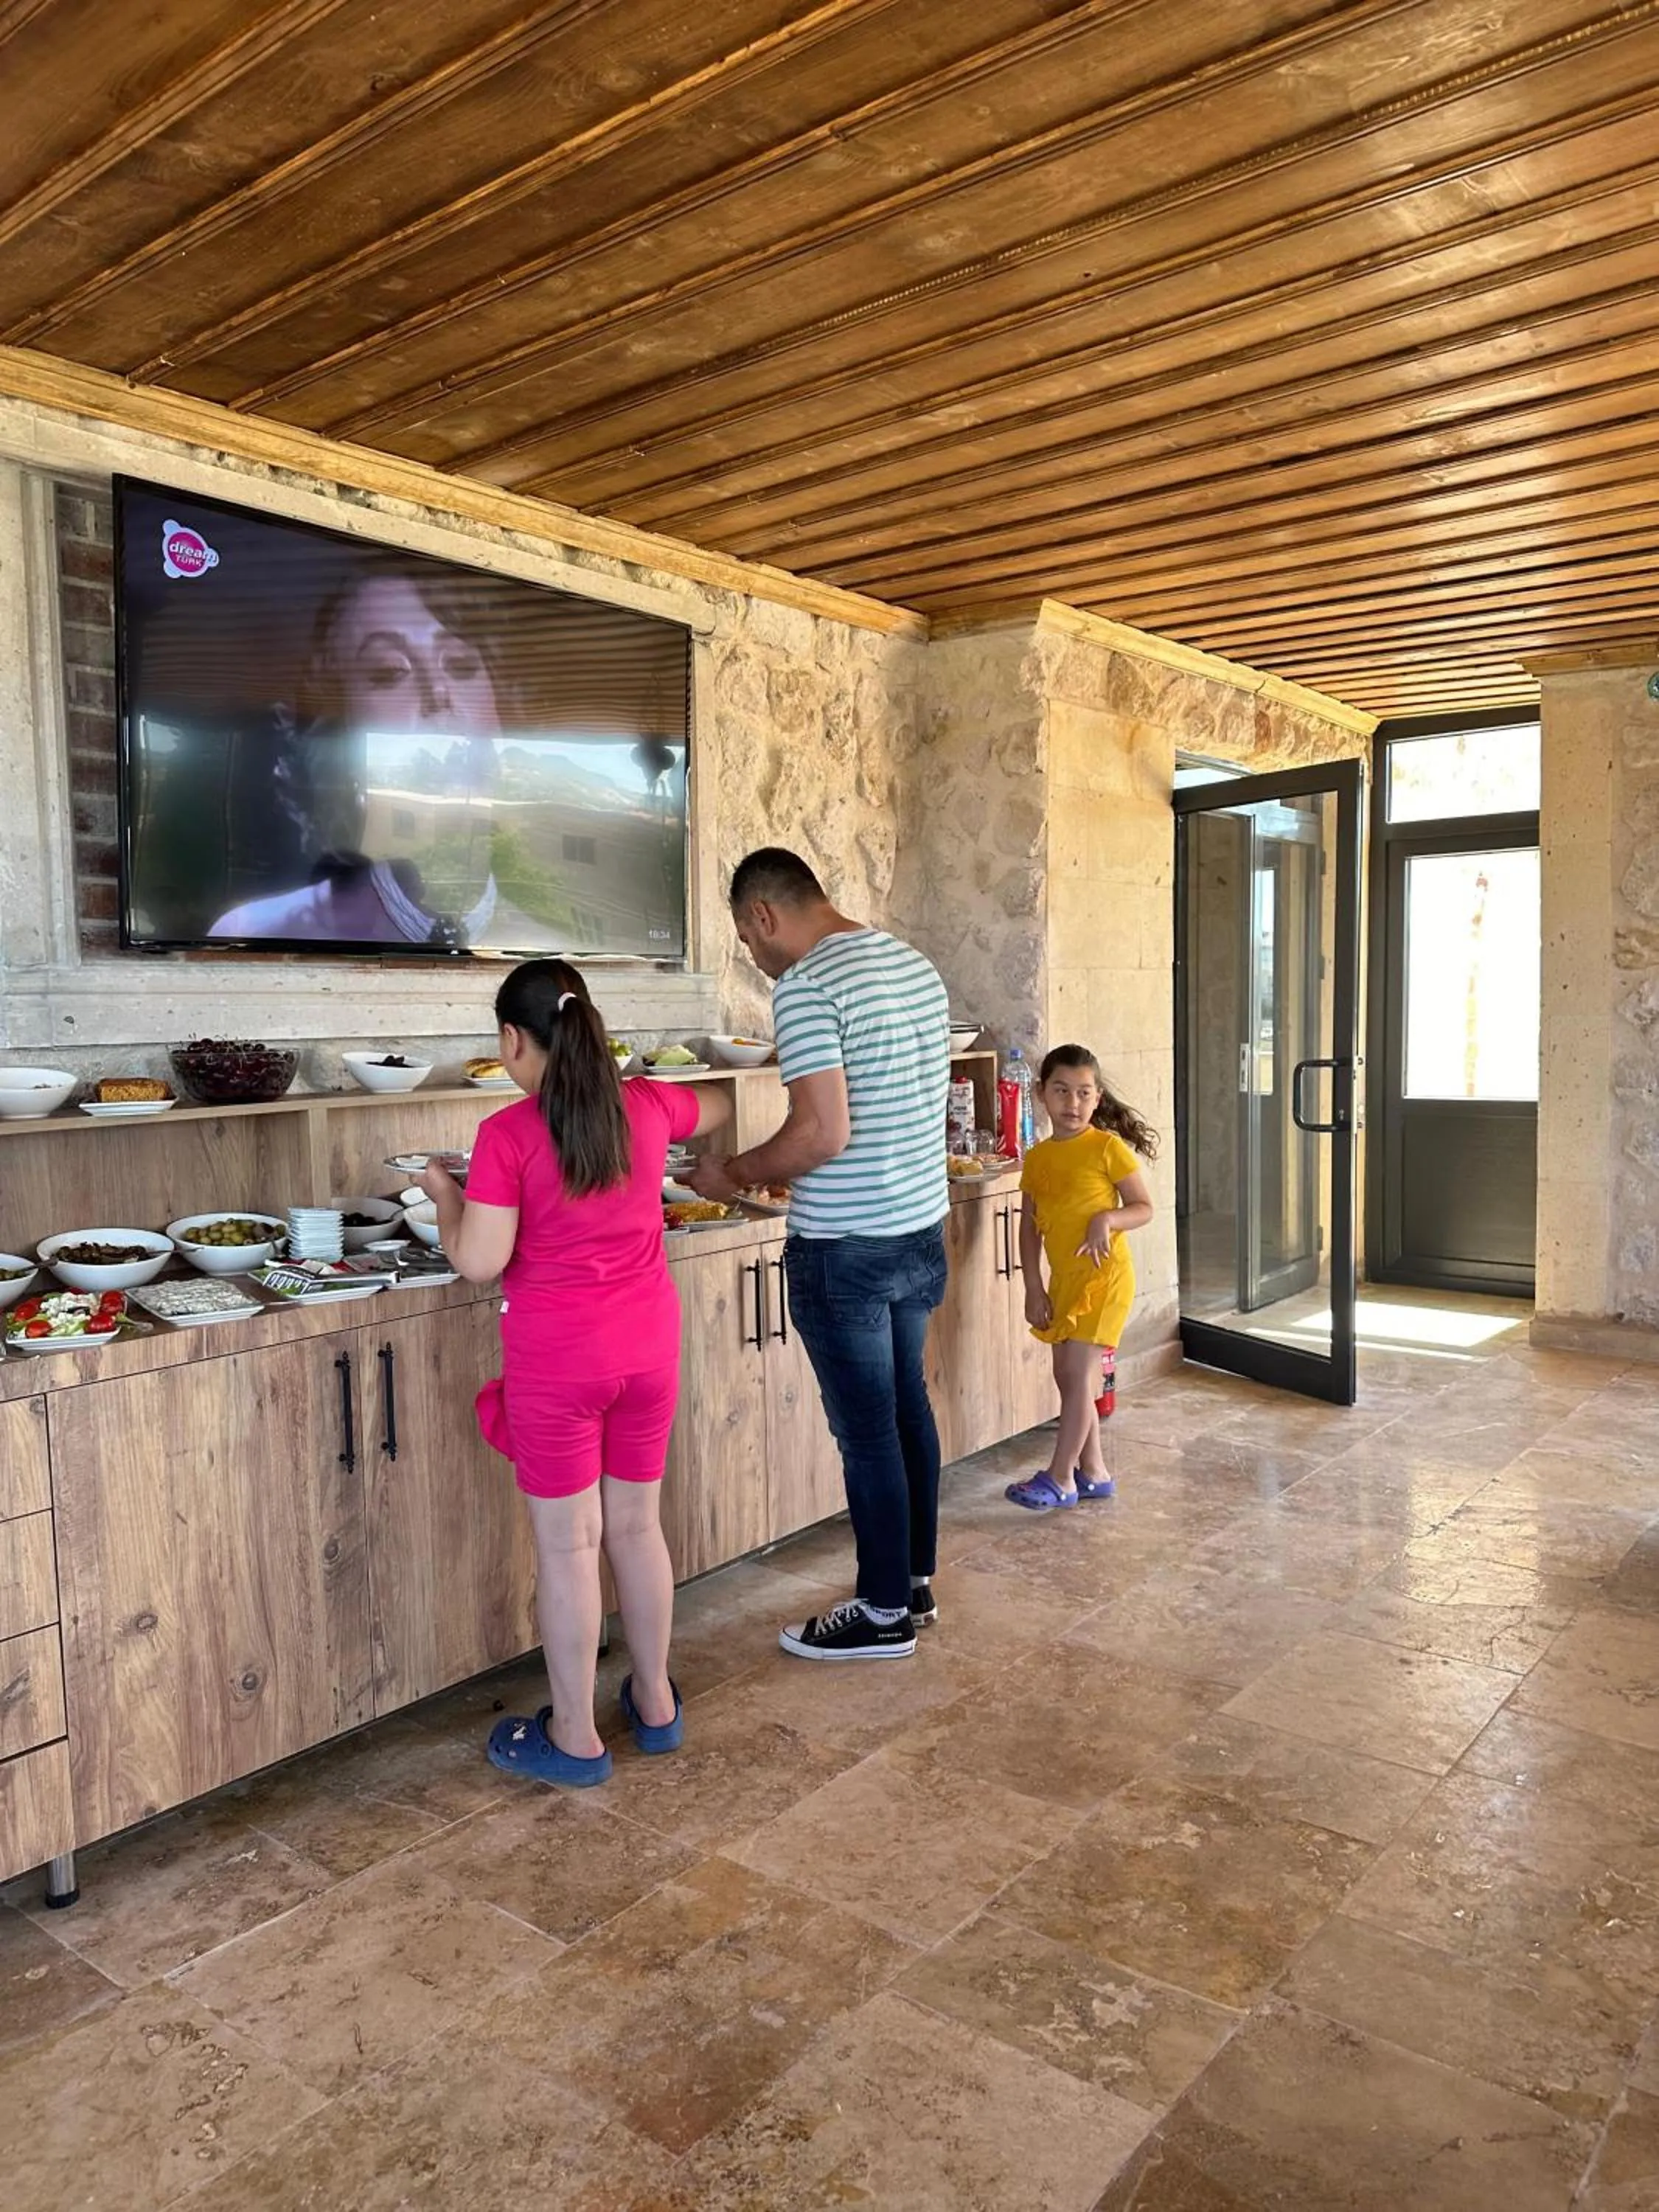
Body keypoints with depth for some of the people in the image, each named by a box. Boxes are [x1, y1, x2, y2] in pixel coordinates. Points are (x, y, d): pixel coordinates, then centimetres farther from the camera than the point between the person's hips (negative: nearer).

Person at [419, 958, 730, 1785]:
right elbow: (721, 1107, 21)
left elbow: (479, 1263, -15)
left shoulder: (508, 1134, -15)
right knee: (637, 1527, 18)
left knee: (567, 1547, 8)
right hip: (648, 1351, 5)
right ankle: (655, 1702, 33)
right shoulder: (647, 1107, -1)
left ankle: (574, 1736, 21)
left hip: (557, 1363, -5)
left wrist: (443, 1194, 3)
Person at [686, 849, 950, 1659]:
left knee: (866, 1432, 4)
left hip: (845, 1251, -9)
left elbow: (823, 1135, -25)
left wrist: (733, 1173, -9)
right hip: (921, 1231, 9)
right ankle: (915, 1582, 33)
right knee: (908, 1408, 19)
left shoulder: (806, 987, -18)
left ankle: (885, 1615, 18)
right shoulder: (917, 967, 9)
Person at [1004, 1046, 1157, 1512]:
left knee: (1077, 1374, -6)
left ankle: (1060, 1478, 5)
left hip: (1103, 1276, -7)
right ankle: (1094, 1472, 25)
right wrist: (1033, 1288, 3)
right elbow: (1030, 1227, 9)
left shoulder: (1107, 1147, -10)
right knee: (1069, 1377, 12)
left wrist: (1108, 1219, -26)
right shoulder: (1037, 1158, 6)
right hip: (1063, 1279, 7)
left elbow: (1143, 1207, -6)